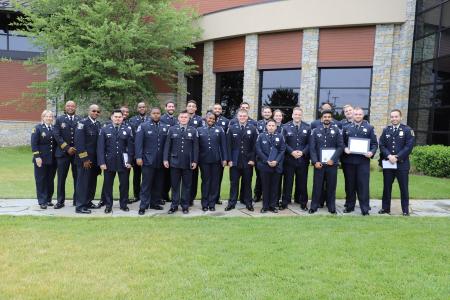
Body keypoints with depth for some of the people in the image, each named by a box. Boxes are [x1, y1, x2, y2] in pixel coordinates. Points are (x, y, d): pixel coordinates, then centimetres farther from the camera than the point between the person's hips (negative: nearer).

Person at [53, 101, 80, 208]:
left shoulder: (80, 120, 7)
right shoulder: (59, 119, 5)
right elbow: (57, 136, -3)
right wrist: (67, 148, -10)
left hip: (77, 152, 1)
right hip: (63, 152, 0)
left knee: (77, 177, 4)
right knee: (61, 178, 3)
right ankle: (60, 201, 12)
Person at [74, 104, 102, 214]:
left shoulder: (99, 124, 11)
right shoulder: (82, 123, -9)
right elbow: (79, 142, -14)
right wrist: (84, 159, -16)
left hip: (95, 159, 7)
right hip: (85, 159, -6)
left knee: (92, 181, 12)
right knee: (83, 182, -2)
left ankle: (88, 202, 25)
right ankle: (80, 206, 5)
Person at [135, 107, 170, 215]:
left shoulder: (166, 127, 7)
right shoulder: (143, 126, 0)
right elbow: (138, 143, -4)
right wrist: (138, 157, -11)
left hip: (161, 161, 3)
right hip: (148, 160, -3)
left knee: (158, 184, 10)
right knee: (146, 184, -1)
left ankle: (154, 202, 22)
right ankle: (143, 206, 5)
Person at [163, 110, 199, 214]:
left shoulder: (193, 131, 4)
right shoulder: (172, 129, 5)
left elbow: (195, 147, 3)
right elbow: (167, 145, 4)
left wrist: (195, 161, -2)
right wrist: (166, 159, -1)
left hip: (188, 163, 0)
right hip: (175, 162, 0)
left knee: (187, 185, 7)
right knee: (175, 185, 7)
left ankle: (185, 206, 18)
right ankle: (174, 205, 17)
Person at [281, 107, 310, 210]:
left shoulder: (307, 128, 5)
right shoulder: (286, 127, 3)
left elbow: (309, 143, 3)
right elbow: (283, 143, -2)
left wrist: (303, 152, -12)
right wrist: (291, 152, -14)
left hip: (303, 159, 1)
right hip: (289, 159, -1)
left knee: (302, 182, 8)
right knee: (288, 181, 5)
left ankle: (303, 202, 19)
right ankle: (285, 202, 14)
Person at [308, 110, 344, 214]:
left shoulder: (336, 130, 3)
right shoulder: (315, 131, 5)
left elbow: (340, 146, -1)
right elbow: (312, 147, 1)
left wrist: (333, 159, -11)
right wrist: (315, 161, -9)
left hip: (332, 163, 0)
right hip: (319, 163, 0)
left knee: (331, 186, 7)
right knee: (317, 185, 4)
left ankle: (331, 207, 17)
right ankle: (314, 206, 13)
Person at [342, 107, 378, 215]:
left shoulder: (369, 128, 7)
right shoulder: (346, 128, 10)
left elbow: (374, 143, 5)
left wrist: (372, 152, -13)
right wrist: (345, 149, -10)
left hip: (363, 160, -1)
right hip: (348, 160, 2)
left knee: (363, 185, -3)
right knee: (350, 184, 9)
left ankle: (365, 208, 4)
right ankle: (349, 206, 20)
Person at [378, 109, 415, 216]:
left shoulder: (407, 130, 0)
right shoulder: (386, 130, 10)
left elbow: (409, 146, -8)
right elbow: (381, 145, 4)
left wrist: (397, 157, -16)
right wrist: (389, 156, -12)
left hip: (402, 163, -3)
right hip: (387, 163, 3)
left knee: (404, 188, 4)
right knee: (387, 187, 8)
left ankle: (405, 210, 14)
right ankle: (385, 208, 18)